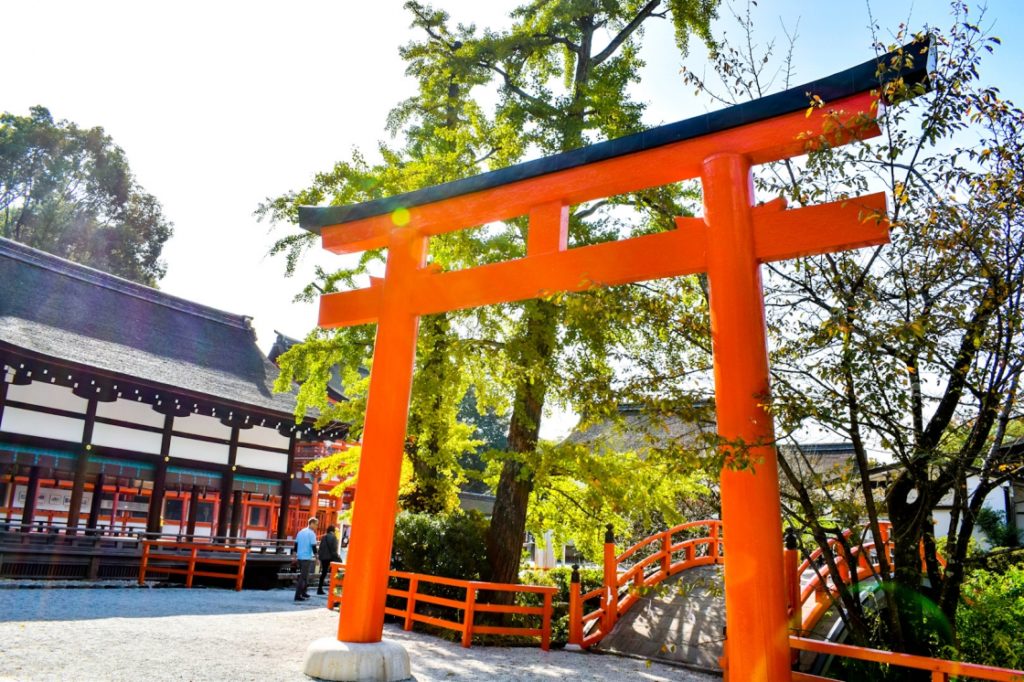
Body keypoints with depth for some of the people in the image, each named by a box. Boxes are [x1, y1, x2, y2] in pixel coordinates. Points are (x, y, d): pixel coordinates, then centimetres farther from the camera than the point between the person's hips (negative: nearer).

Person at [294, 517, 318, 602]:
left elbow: (296, 544, 15)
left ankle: (303, 592, 26)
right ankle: (298, 595, -5)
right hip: (307, 558, -8)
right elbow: (313, 546, -14)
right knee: (303, 576, -4)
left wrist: (295, 556, 21)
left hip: (300, 557, 8)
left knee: (303, 575, 20)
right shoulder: (311, 533, -11)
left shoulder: (300, 532, 12)